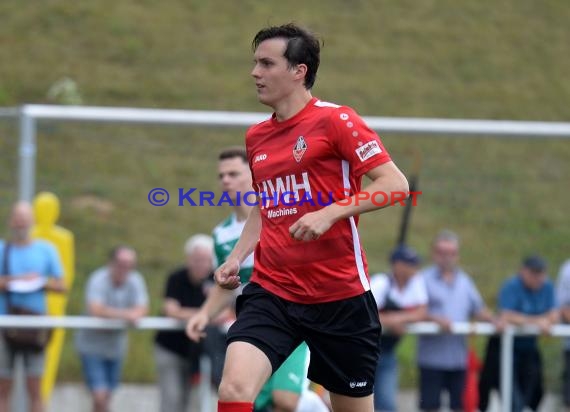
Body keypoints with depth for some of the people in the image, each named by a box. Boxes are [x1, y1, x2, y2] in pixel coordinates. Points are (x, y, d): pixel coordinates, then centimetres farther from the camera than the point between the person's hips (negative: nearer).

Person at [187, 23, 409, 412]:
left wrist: (330, 213, -24)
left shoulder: (336, 120, -6)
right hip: (271, 290, 4)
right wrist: (235, 258, 12)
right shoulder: (256, 137, 13)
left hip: (340, 295, -4)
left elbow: (395, 184, -13)